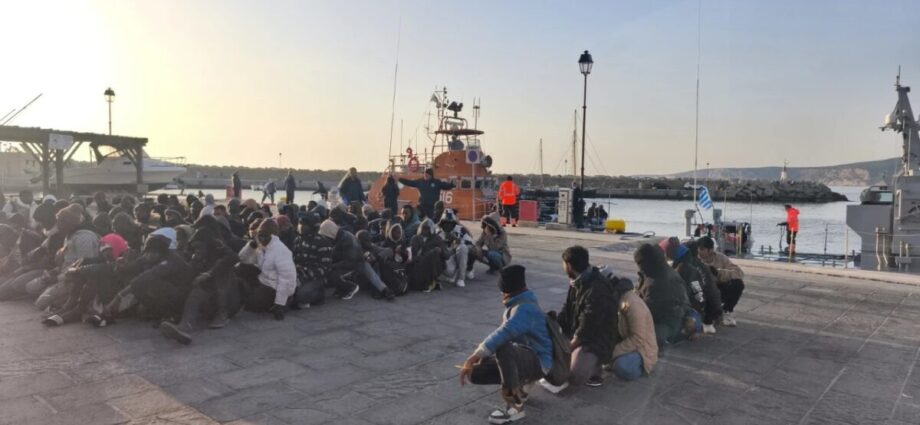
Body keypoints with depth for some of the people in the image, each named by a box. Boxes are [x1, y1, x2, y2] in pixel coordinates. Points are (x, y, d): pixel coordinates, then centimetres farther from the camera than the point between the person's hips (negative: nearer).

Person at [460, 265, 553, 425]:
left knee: (503, 348, -40)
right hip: (522, 357, 9)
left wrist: (472, 358, -41)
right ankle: (518, 387, 15)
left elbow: (504, 334, -39)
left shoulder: (525, 308, -24)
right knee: (475, 374, -4)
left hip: (536, 362, -9)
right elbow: (504, 335, 15)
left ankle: (514, 406, -25)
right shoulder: (519, 303, 7)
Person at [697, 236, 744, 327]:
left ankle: (727, 312, 0)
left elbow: (739, 272, -17)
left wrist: (718, 272, -29)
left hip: (717, 289, 2)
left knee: (738, 284, -23)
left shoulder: (720, 257, -9)